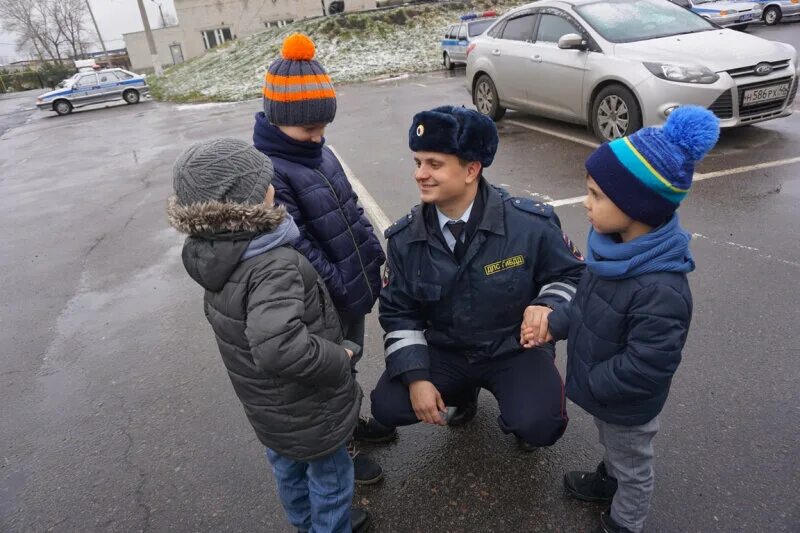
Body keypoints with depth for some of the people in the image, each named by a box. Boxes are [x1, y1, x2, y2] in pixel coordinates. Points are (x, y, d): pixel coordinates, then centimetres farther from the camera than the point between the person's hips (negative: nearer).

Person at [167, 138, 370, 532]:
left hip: (267, 406, 8)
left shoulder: (213, 255, -8)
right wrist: (340, 359, -32)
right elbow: (278, 347, -50)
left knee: (289, 473, 31)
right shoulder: (275, 266, -36)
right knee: (330, 481, 19)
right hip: (308, 408, -8)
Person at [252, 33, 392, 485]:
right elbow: (297, 248, -26)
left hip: (355, 289, 8)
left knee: (348, 364, 27)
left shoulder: (320, 153, 4)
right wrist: (342, 290, -24)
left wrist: (379, 261, 6)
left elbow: (353, 211, 11)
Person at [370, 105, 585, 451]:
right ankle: (462, 392, 19)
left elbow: (573, 275, -3)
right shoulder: (404, 238, -10)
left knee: (538, 425, -27)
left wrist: (547, 307, -26)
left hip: (515, 348, -3)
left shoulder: (531, 225, -19)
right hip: (444, 351, 3)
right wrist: (416, 377, -12)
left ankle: (523, 413, 15)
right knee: (387, 406, -13)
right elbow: (399, 312, -2)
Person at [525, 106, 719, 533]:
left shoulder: (660, 290, -40)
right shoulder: (617, 247, -12)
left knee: (632, 466, 23)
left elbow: (645, 367, -32)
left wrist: (589, 383, -20)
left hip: (627, 406, -7)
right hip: (603, 392, 7)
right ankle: (609, 480, 62)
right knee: (612, 447, 35)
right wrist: (554, 324, -7)